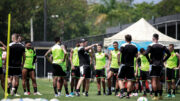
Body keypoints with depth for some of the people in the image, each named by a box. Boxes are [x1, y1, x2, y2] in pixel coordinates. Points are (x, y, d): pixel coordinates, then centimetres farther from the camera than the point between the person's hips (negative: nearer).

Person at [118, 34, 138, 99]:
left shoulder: (123, 46, -6)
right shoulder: (134, 47, 4)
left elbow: (119, 53, -17)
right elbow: (136, 56, 10)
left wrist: (119, 61, -5)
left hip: (123, 64, -3)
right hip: (131, 65, 3)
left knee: (120, 79, 3)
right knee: (129, 80, 6)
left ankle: (122, 92, -14)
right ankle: (128, 94, 4)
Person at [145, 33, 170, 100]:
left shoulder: (151, 46, -8)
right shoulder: (162, 46, 6)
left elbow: (146, 53, -21)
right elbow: (169, 54, 4)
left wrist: (149, 60, -9)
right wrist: (163, 60, 7)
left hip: (154, 64, -5)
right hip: (160, 65, 5)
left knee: (154, 80, -4)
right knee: (158, 80, 17)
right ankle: (160, 95, 16)